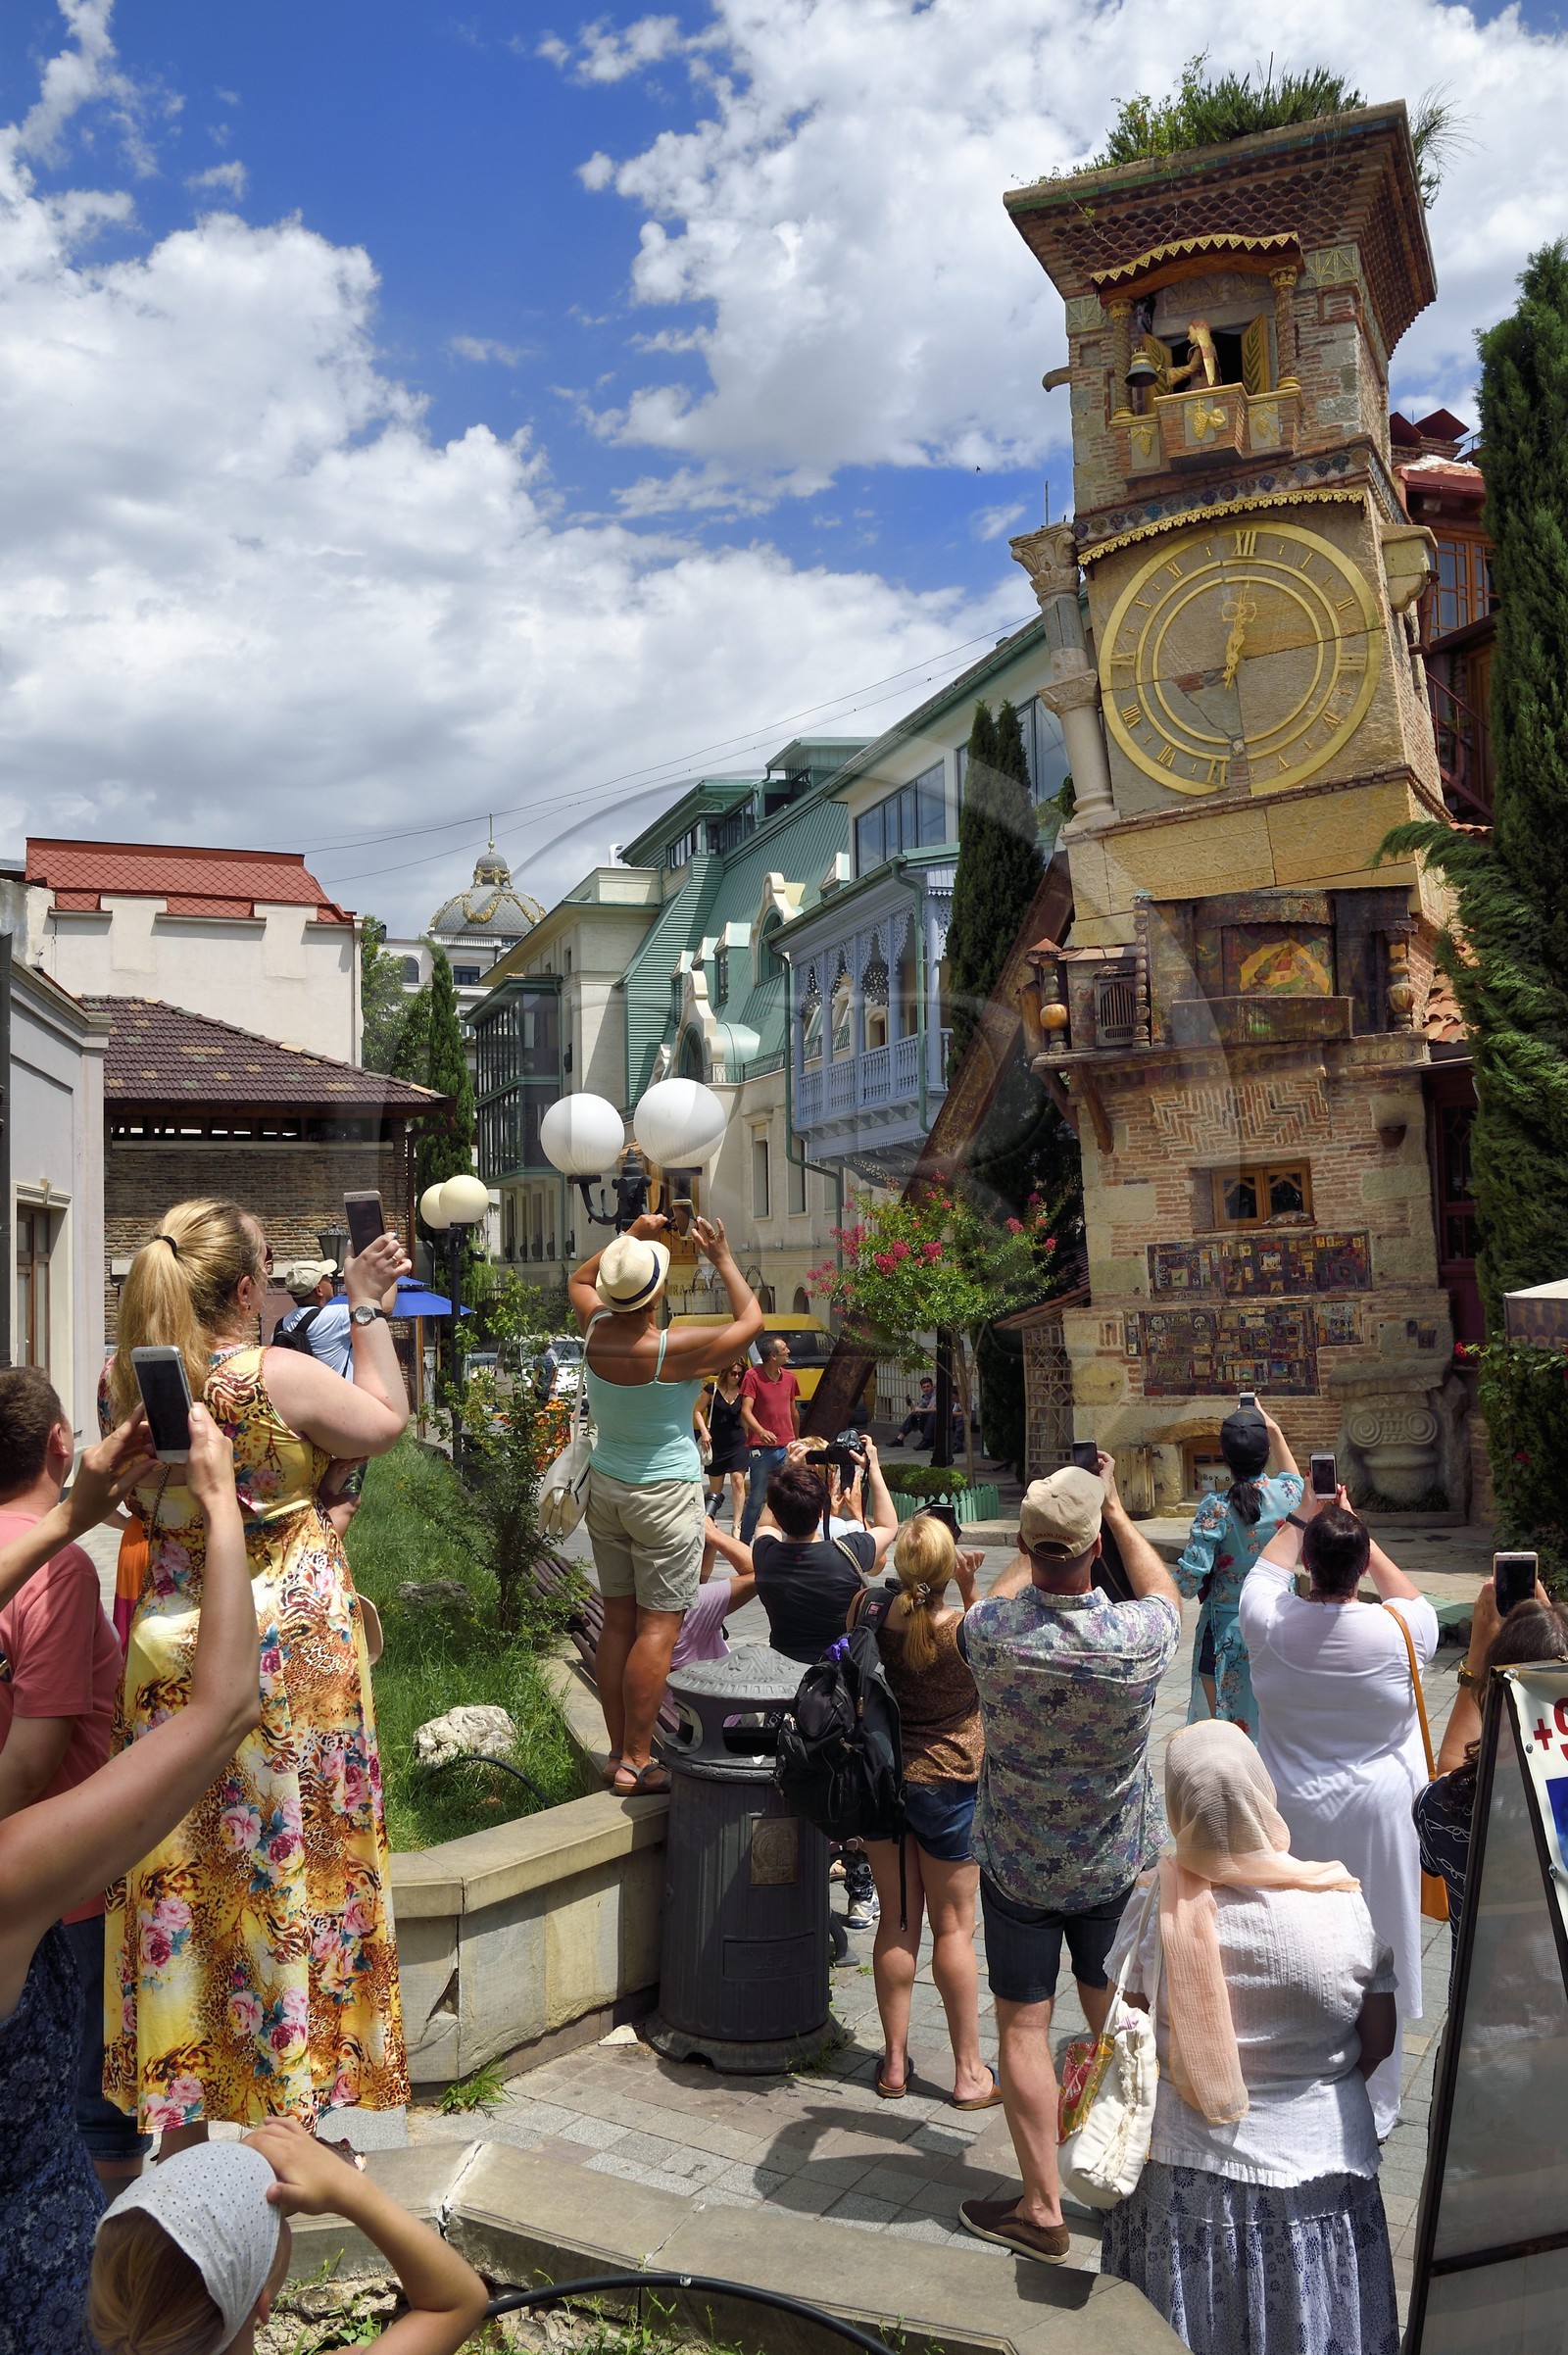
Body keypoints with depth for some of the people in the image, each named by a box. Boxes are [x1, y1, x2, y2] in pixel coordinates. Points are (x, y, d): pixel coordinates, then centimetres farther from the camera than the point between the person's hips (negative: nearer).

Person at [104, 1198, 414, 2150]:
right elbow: (388, 1421, -4)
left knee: (178, 1867, 15)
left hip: (171, 1654, 5)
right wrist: (369, 1308, 4)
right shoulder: (283, 1376, -21)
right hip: (289, 1650, -5)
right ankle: (294, 2110, 23)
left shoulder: (124, 1378, -5)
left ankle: (181, 2112, 29)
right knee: (287, 1858, 9)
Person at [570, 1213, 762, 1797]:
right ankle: (637, 1763, 1)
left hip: (605, 1487, 6)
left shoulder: (595, 1330, -6)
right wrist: (721, 1258, 6)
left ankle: (617, 1753, 17)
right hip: (665, 1495, -6)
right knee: (657, 1626, -1)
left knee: (617, 1620, 11)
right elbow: (750, 1320, -4)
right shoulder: (675, 1348, -20)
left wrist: (630, 1239, 17)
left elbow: (578, 1281, 19)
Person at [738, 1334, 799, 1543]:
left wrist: (797, 1439, 25)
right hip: (762, 1448, -5)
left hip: (787, 1448, 5)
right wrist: (761, 1431, -31)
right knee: (756, 1498, 3)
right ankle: (744, 1541, 16)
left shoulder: (789, 1377, 11)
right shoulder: (753, 1375, -7)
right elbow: (746, 1410, -15)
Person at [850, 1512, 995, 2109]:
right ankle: (968, 2072, 22)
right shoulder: (966, 1629, -24)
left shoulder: (869, 1615, -15)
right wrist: (970, 1590, -7)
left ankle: (895, 2063, 26)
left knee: (897, 1922, 15)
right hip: (947, 1784, -3)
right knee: (953, 1927, 11)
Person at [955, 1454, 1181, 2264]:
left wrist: (1037, 1542, 12)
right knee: (1117, 2021, 21)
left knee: (1024, 2028, 12)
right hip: (1116, 1864, 2)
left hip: (1016, 1863, -1)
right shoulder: (1138, 1638, -25)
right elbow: (1166, 1591, 2)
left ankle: (1042, 2209, 20)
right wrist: (1116, 1512, 9)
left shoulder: (989, 1632, -24)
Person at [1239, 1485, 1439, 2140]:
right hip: (1376, 1816, -1)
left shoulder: (1270, 1624, -15)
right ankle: (1372, 2111, 27)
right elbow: (1418, 1603, 8)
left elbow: (1265, 1569, 9)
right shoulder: (1397, 1632, -18)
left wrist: (1303, 1517, 20)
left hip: (1290, 1813, 1)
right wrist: (1357, 1532, 12)